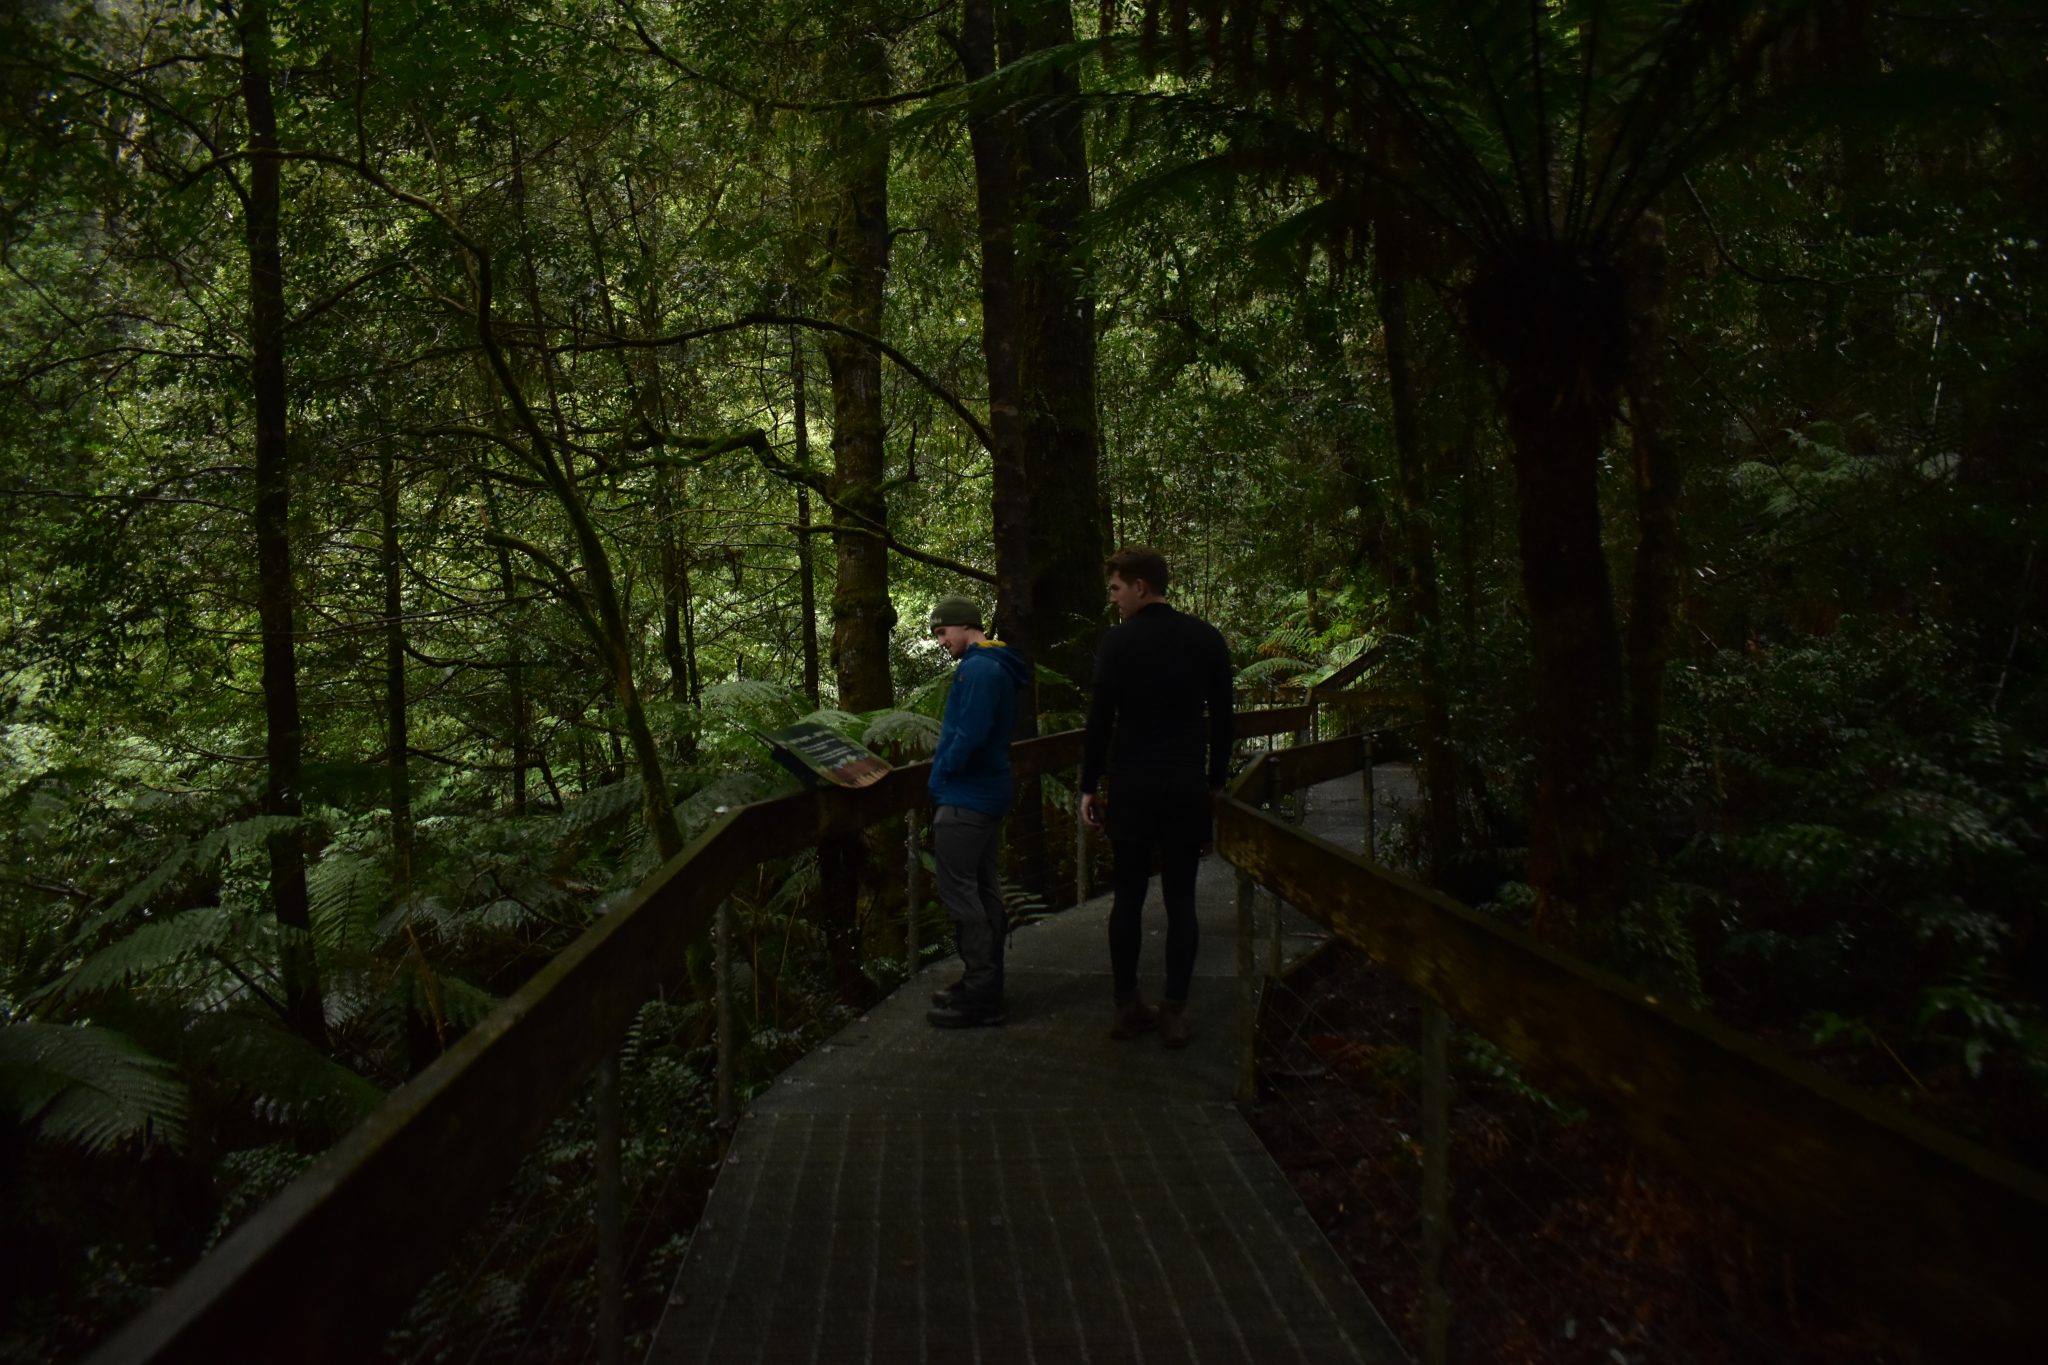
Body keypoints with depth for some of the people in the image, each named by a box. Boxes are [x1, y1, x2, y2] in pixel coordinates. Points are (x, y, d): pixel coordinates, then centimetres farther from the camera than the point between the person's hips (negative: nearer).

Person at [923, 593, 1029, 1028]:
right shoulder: (997, 667, 15)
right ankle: (985, 983, 25)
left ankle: (981, 997, -3)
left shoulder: (978, 669, -18)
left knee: (959, 894, -6)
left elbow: (970, 734, -26)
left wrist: (945, 767, -11)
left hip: (966, 798, -11)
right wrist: (947, 742, 10)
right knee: (982, 890, 16)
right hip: (987, 793, 11)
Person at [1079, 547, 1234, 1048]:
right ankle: (1175, 1014, 6)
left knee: (1128, 896, 7)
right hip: (1188, 788, 2)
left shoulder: (1118, 641, -6)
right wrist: (1216, 780, 15)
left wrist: (1089, 786, 1)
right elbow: (1223, 718, 7)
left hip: (1131, 788, -2)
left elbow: (1100, 720, -7)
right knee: (1181, 899, 5)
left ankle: (1128, 1007, 12)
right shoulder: (1207, 638, 5)